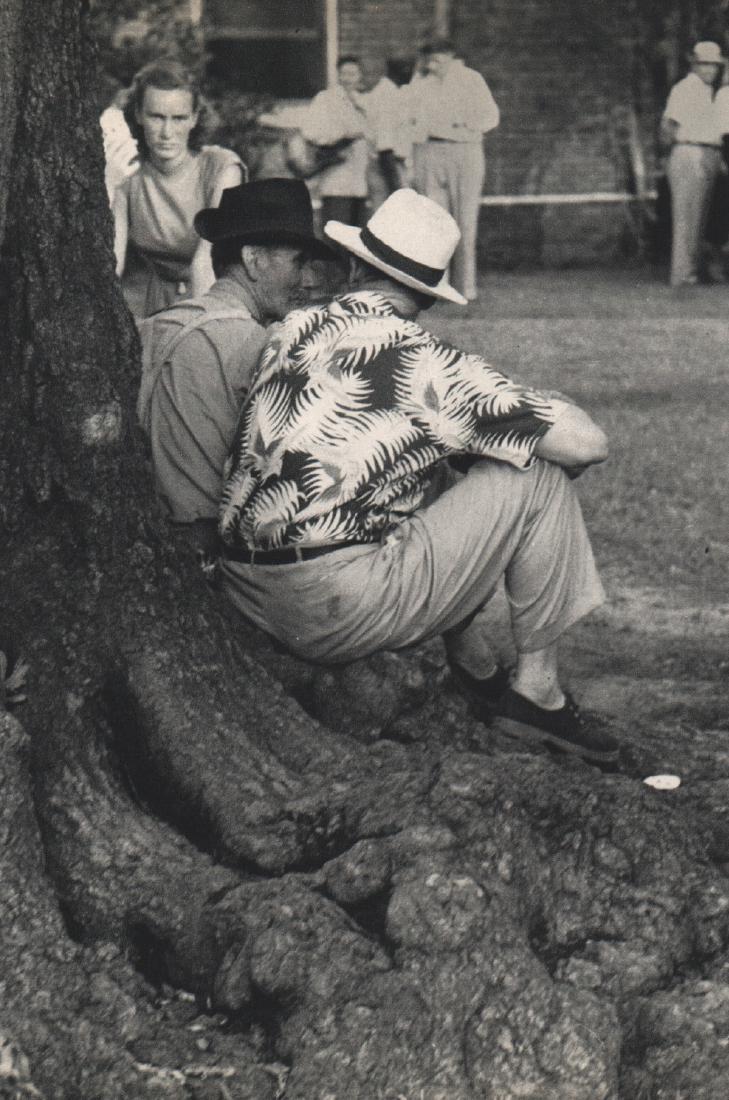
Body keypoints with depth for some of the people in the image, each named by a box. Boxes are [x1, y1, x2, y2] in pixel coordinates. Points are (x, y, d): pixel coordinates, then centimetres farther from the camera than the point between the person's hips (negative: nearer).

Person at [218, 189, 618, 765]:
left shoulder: (294, 331, 9)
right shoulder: (423, 361, -9)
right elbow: (586, 443, -10)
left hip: (247, 598, 7)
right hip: (339, 614, -7)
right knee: (537, 480, 2)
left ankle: (477, 669, 27)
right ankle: (538, 689, 10)